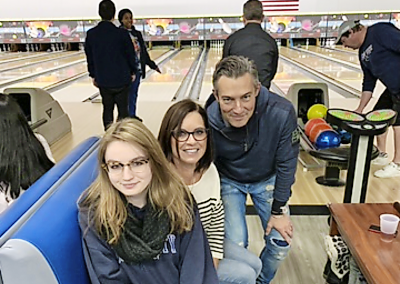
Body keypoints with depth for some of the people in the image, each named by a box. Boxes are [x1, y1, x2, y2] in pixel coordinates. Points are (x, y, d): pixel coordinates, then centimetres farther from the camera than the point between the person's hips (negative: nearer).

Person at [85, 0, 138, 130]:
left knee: (107, 109, 13)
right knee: (123, 110, 7)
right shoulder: (122, 34, -11)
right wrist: (133, 72, 12)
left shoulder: (91, 34, -2)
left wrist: (93, 76, 17)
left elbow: (89, 57, 5)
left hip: (103, 80, 3)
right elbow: (130, 55, -3)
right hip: (121, 79, -2)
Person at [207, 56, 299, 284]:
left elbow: (286, 164, -17)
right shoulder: (208, 122, -32)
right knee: (235, 244, -10)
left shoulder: (282, 113, -33)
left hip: (267, 179, 2)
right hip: (228, 181, -1)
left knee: (281, 243, 1)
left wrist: (278, 210, -10)